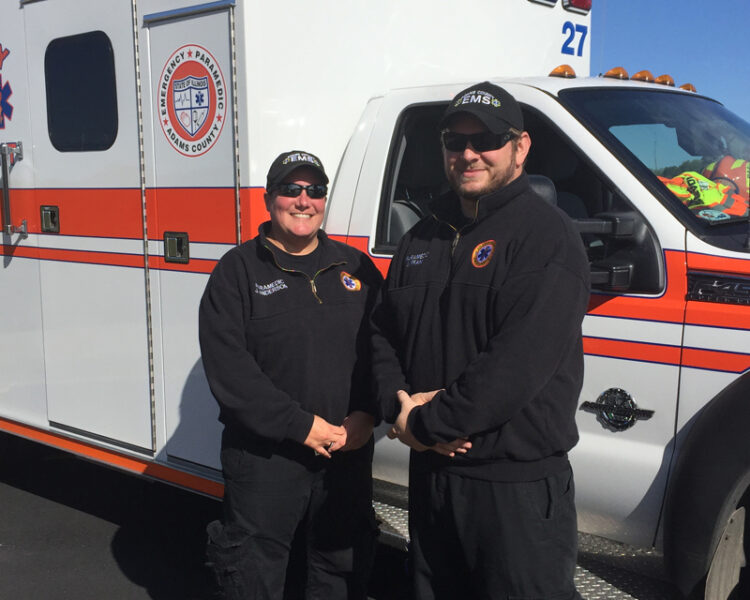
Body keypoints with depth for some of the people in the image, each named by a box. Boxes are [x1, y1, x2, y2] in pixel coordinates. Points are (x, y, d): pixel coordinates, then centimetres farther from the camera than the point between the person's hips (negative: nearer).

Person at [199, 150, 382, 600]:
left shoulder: (355, 266, 9)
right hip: (263, 456, -3)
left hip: (350, 453, 4)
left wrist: (367, 414, -9)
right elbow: (228, 367, -13)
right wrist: (301, 425, -17)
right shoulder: (238, 270, -4)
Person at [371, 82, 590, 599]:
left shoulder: (547, 237, -13)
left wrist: (426, 422, -18)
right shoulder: (423, 237, 11)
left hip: (518, 484, -7)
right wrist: (399, 407, -7)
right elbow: (382, 332, 11)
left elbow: (518, 364, -23)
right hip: (430, 474, 7)